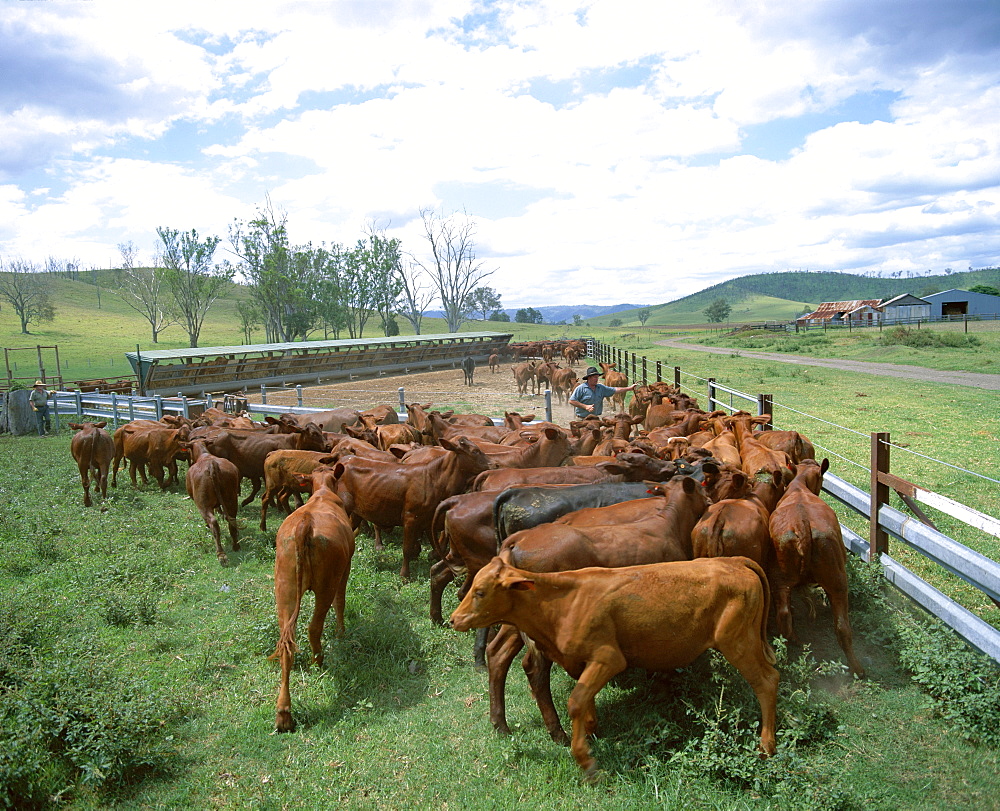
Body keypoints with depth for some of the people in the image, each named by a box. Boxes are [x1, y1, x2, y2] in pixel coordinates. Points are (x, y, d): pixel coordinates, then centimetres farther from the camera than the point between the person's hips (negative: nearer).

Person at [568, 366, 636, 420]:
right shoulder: (581, 388, -8)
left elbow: (614, 390, 12)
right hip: (582, 419, -5)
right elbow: (571, 401, -10)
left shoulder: (601, 388, 9)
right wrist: (585, 407, -16)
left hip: (595, 418, 5)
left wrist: (629, 388, 8)